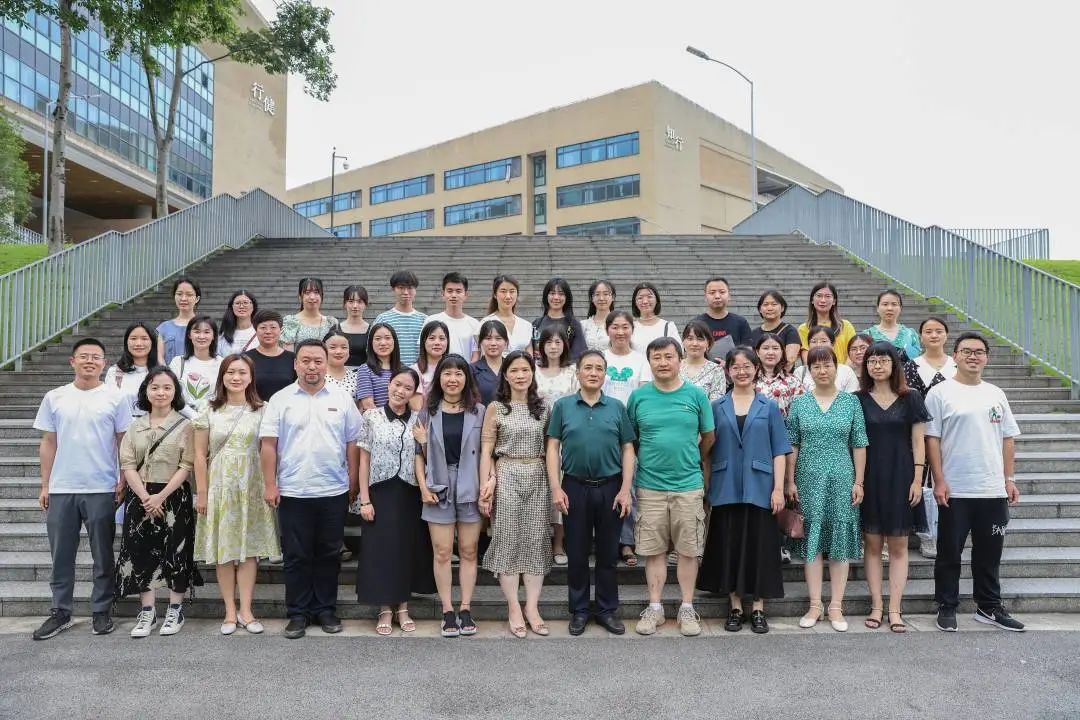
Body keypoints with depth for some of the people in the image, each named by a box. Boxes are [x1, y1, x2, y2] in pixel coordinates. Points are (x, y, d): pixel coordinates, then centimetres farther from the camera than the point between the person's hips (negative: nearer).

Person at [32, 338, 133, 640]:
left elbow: (123, 442, 1)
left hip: (102, 490, -2)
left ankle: (102, 611, 18)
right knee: (61, 554, 9)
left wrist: (123, 482, -5)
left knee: (103, 556, 6)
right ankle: (60, 612, 22)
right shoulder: (55, 398, 6)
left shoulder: (116, 398, -1)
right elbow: (48, 443, 9)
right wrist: (45, 485, 7)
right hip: (61, 489, 2)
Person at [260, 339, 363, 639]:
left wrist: (352, 483, 4)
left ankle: (326, 609, 22)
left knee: (329, 555, 10)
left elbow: (352, 444, 7)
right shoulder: (280, 400, 1)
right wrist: (270, 485, -7)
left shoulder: (342, 400, 5)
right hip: (293, 493, -1)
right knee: (296, 556, 7)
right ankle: (298, 613, 18)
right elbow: (268, 445, -1)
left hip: (334, 492, 1)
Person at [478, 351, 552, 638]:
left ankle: (532, 608, 11)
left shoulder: (543, 408, 9)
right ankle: (514, 609, 8)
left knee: (536, 541, 3)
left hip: (538, 478, 3)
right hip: (507, 477, -3)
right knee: (509, 541, -1)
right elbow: (486, 451, -2)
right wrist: (485, 486, -8)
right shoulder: (495, 408, 0)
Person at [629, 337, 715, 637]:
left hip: (689, 485, 0)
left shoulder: (696, 395, -1)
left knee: (688, 550, 7)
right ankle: (654, 607, 20)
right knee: (654, 550, 8)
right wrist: (649, 459, 9)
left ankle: (687, 608, 20)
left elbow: (708, 438, 9)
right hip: (650, 486, 1)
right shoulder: (638, 396, 1)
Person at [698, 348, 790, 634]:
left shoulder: (769, 407, 5)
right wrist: (707, 487, 2)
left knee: (759, 546, 4)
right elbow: (708, 450, 7)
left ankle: (758, 608, 15)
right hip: (726, 489, 1)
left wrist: (778, 488, -6)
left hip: (759, 489, -1)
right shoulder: (717, 407, 7)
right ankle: (735, 607, 17)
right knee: (729, 546, 6)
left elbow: (779, 450, 2)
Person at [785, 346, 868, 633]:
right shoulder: (799, 403, 4)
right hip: (809, 479, 0)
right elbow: (792, 445, 4)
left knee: (840, 539, 4)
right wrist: (790, 481, -1)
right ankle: (815, 605, 12)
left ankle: (836, 606, 13)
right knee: (812, 540, 3)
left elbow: (859, 445, 3)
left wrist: (858, 482, -1)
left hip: (842, 479, 0)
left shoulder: (851, 402, 4)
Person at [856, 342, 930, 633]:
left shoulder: (910, 399, 3)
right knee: (872, 544, 4)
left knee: (898, 546, 3)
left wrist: (917, 480, -4)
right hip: (869, 479, 0)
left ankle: (894, 609, 8)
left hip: (900, 478, 0)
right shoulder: (858, 399, 4)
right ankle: (876, 606, 11)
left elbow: (918, 442, 3)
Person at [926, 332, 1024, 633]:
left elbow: (1008, 438, 13)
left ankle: (989, 607, 27)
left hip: (993, 490, 4)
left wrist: (1010, 479, 8)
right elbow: (932, 439, -7)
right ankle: (946, 607, 17)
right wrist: (939, 481, -12)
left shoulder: (996, 394, 10)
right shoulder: (940, 393, -4)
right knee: (950, 552, 5)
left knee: (989, 553, 13)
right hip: (955, 491, -4)